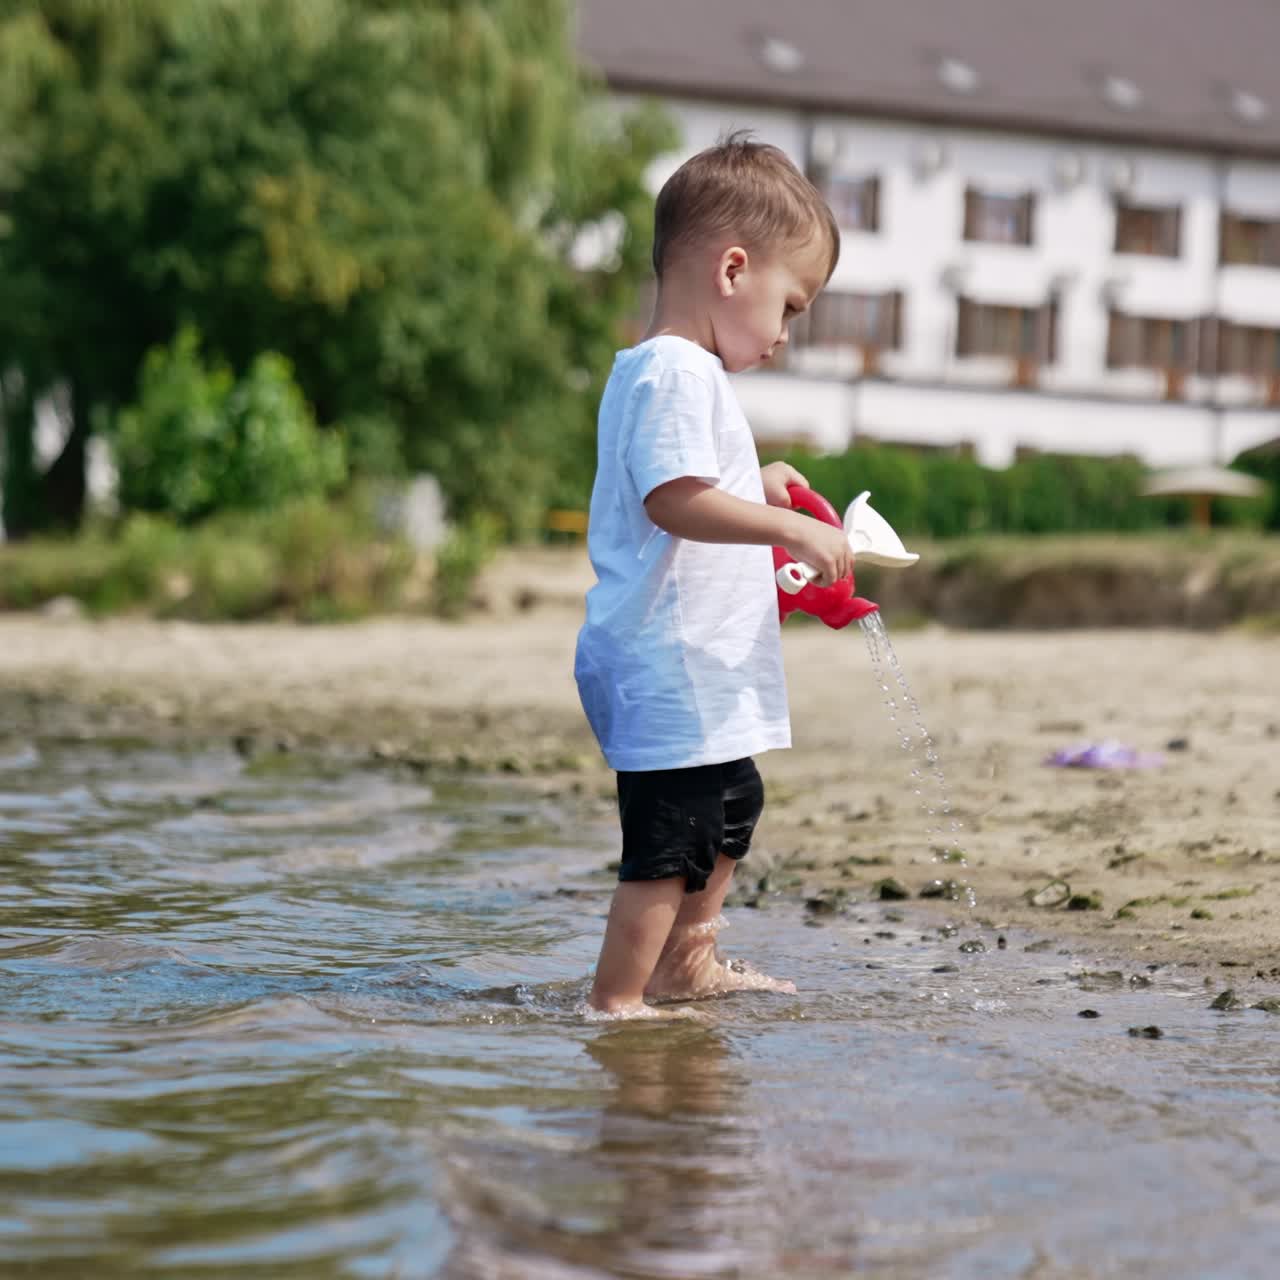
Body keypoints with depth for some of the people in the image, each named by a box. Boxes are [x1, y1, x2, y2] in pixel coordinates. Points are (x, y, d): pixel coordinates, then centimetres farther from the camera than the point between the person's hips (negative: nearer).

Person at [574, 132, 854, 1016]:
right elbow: (675, 500, -27)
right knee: (671, 837, -8)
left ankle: (684, 963, 37)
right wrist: (792, 529, -27)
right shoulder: (676, 373, -16)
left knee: (732, 809, 24)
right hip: (671, 665, -11)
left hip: (699, 661, 11)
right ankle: (616, 999, -2)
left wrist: (752, 487, 22)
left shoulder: (654, 371, 17)